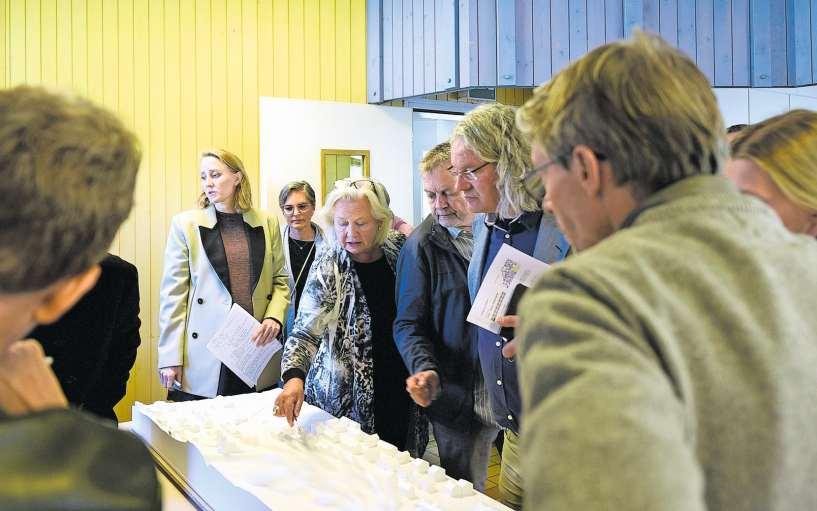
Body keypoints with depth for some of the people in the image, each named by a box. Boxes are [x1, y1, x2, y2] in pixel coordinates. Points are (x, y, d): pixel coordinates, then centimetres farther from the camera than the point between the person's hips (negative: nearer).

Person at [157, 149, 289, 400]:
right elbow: (172, 293, -1)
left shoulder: (267, 223, 7)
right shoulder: (185, 224, 1)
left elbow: (280, 280, 13)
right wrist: (170, 358, -5)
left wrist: (274, 317, -7)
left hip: (257, 345, 2)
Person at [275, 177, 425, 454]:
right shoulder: (327, 268, -13)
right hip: (344, 398, -3)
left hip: (403, 390, 3)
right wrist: (294, 377, -35)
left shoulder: (401, 248, -4)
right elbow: (305, 331, -19)